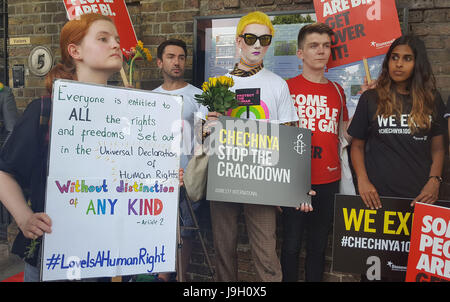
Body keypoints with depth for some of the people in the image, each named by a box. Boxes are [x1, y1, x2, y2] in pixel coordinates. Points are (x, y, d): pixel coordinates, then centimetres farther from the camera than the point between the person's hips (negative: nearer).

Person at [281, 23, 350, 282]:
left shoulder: (337, 91, 10)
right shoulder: (287, 88, -2)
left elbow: (345, 132, 13)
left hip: (328, 180, 4)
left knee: (319, 245, 14)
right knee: (292, 244, 8)